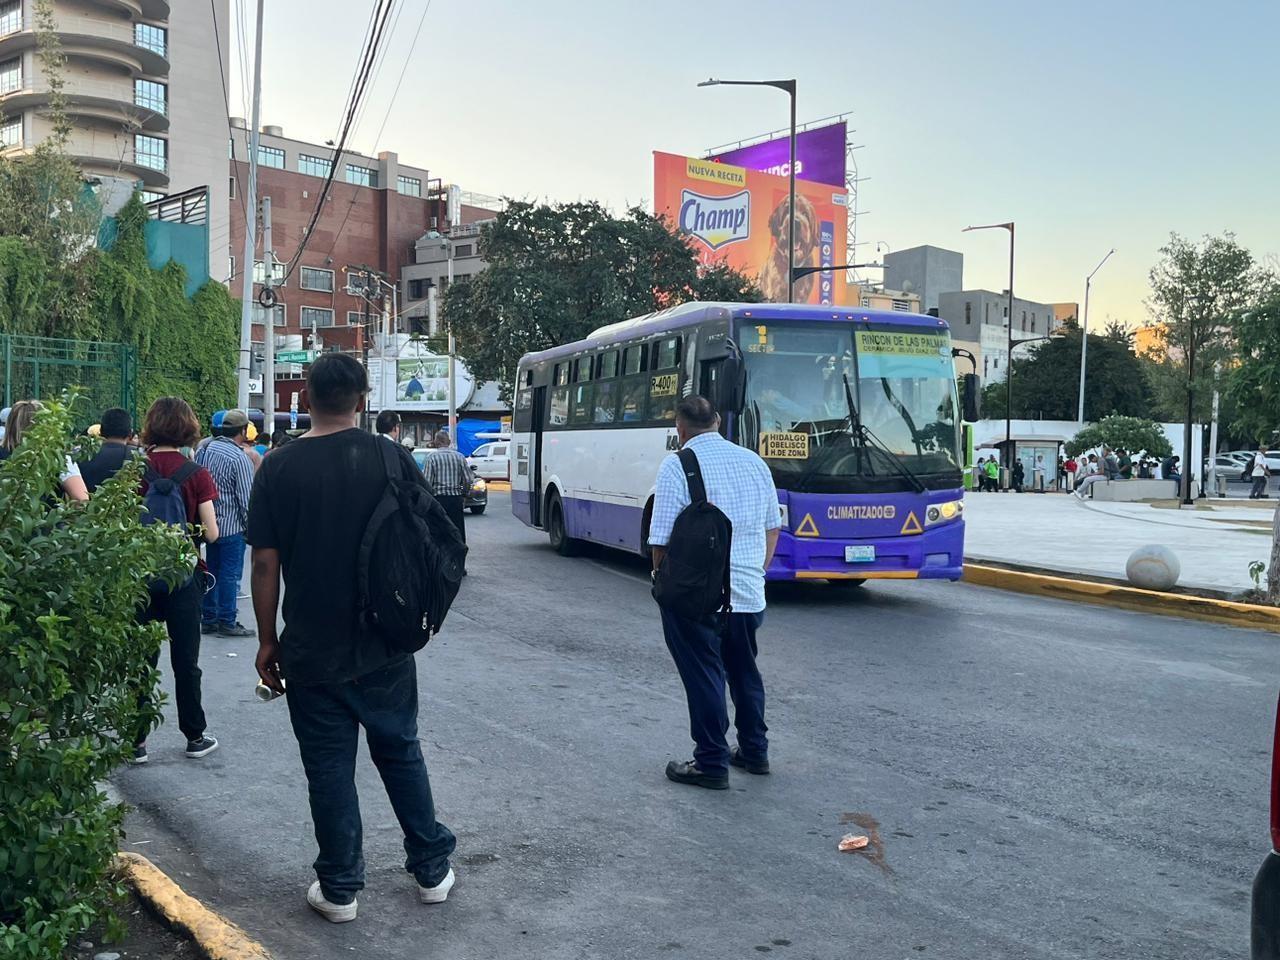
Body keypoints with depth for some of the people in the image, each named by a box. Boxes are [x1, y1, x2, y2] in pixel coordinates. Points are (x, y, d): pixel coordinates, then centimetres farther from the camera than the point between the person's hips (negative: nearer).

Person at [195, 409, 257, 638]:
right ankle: (226, 621, 5)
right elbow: (246, 498, -14)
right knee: (230, 573, 0)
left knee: (211, 570, 15)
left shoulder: (203, 450, 6)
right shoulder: (239, 458, -16)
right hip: (231, 525, -7)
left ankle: (208, 619, 21)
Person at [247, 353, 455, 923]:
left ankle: (339, 889, 19)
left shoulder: (279, 467, -7)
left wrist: (267, 640, 4)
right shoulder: (392, 458, -5)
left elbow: (265, 562, -6)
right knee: (400, 752, 16)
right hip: (386, 645, 2)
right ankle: (432, 870, 25)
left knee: (329, 767, 10)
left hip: (311, 651, -1)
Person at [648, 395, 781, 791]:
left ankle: (711, 764, 13)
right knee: (744, 672, 21)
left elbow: (662, 539, -13)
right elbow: (772, 528, 14)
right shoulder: (754, 461, 6)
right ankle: (754, 752, 33)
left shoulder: (677, 465, -12)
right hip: (749, 594, 6)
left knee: (704, 677, 5)